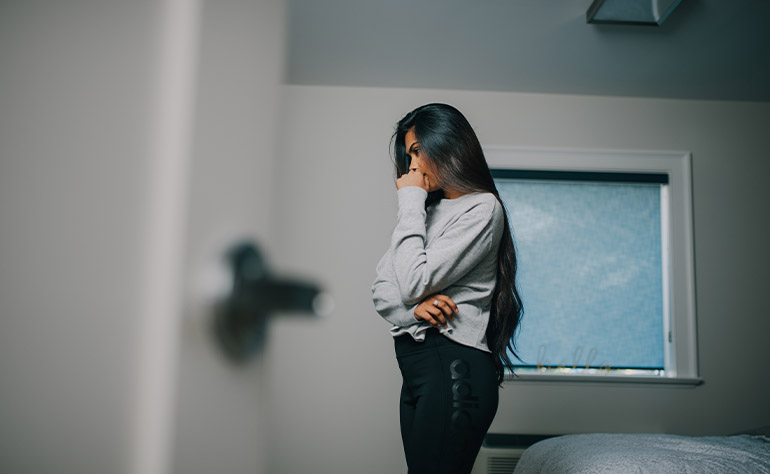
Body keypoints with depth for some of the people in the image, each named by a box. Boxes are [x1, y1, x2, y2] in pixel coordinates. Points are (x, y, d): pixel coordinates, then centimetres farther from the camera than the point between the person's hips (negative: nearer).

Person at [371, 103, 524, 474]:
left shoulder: (482, 208, -7)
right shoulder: (426, 210, 18)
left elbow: (415, 282, -16)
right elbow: (381, 289, 11)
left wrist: (411, 201, -6)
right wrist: (413, 307, -11)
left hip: (454, 370, -8)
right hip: (416, 371, 8)